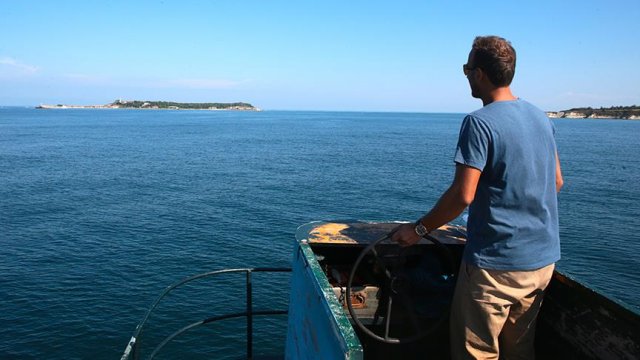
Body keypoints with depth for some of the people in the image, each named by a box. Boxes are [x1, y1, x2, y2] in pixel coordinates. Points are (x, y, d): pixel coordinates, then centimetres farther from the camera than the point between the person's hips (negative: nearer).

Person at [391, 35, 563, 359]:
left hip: (496, 263, -8)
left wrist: (419, 229, -10)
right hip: (543, 260, 8)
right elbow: (556, 182, 15)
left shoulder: (480, 123, -17)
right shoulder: (541, 118, 8)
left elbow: (462, 195, -22)